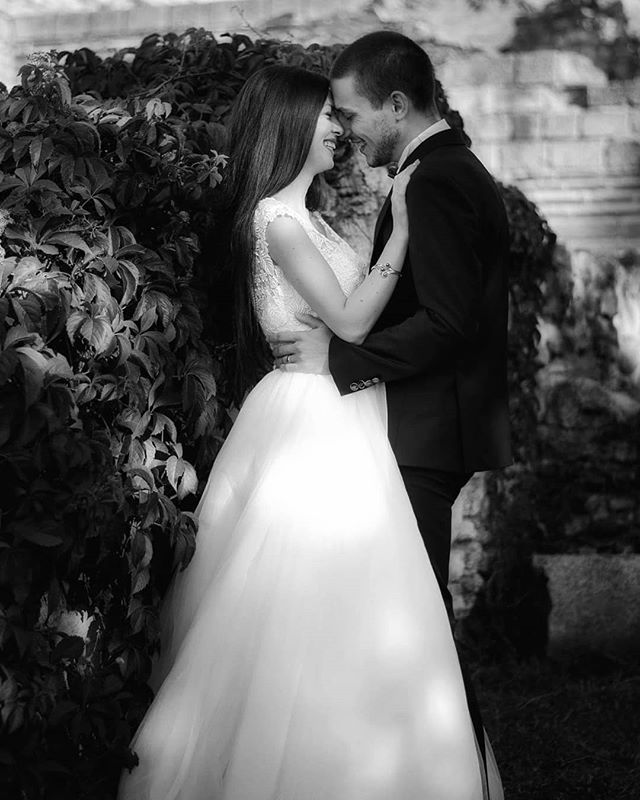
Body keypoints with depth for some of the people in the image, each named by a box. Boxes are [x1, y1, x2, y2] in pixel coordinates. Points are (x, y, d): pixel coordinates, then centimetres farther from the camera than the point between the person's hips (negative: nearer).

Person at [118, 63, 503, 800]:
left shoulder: (304, 215, 15)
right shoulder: (277, 218, -13)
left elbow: (350, 317, 11)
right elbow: (349, 321, -17)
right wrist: (401, 225, -15)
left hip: (339, 422, 9)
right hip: (314, 425, -9)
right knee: (323, 609, -5)